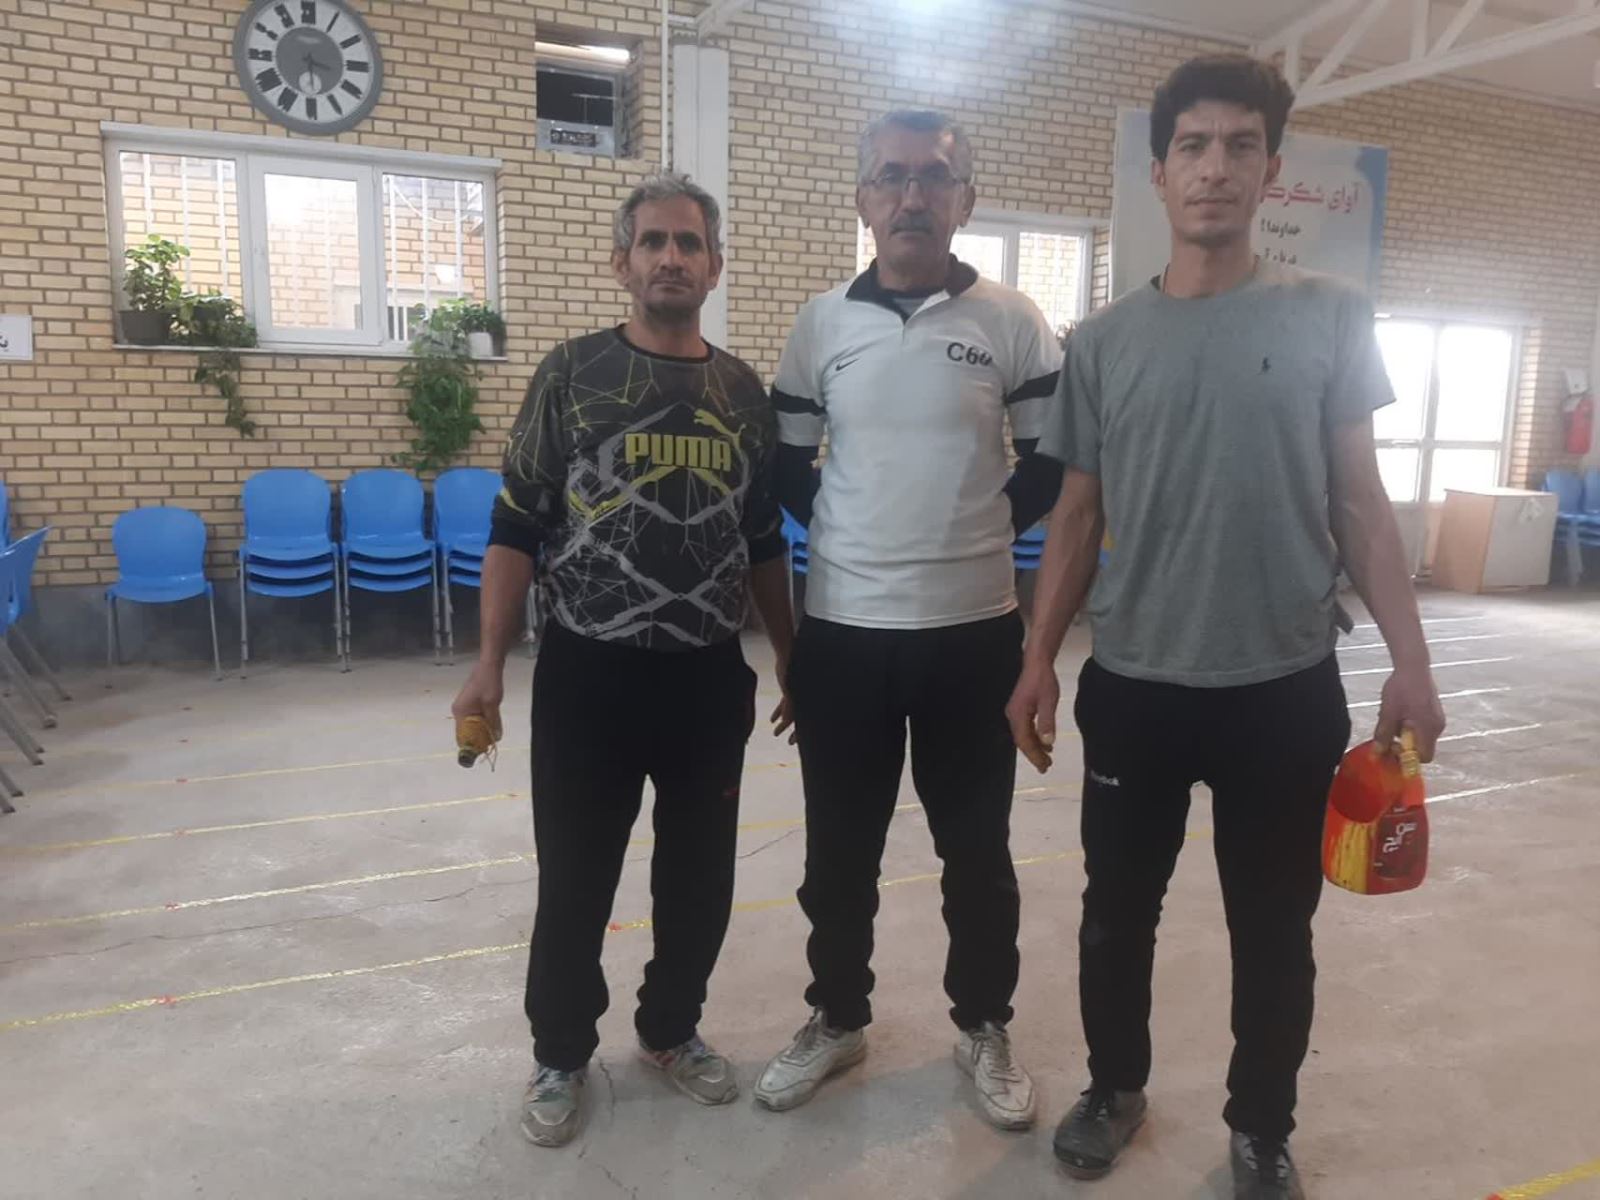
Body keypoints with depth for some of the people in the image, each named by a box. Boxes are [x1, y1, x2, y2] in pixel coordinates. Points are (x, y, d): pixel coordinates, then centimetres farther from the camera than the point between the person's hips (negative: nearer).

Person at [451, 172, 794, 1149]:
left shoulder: (744, 392, 6)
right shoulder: (572, 374, -3)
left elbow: (764, 544, 12)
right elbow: (517, 528, -4)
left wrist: (794, 661, 12)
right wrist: (491, 662, -10)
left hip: (710, 679, 3)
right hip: (588, 675, -3)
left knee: (701, 876, 14)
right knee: (576, 882, 9)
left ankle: (671, 1028, 38)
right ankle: (561, 1054, 31)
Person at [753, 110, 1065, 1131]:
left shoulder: (1011, 321, -1)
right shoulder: (822, 324, 3)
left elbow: (1057, 460, 5)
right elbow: (785, 467, 11)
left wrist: (985, 529, 4)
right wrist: (846, 534, 8)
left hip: (974, 630, -1)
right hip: (842, 632, 2)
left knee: (977, 846, 12)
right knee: (840, 847, 13)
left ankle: (985, 1026, 33)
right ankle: (838, 1018, 34)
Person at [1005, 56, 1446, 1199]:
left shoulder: (1330, 319, -1)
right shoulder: (1103, 341, 2)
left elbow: (1361, 504, 2)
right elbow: (1079, 517, 5)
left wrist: (1410, 661, -4)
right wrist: (1039, 661, 2)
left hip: (1287, 690, -1)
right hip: (1132, 688, 1)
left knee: (1274, 928, 13)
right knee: (1118, 908, 15)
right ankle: (1116, 1086, 39)